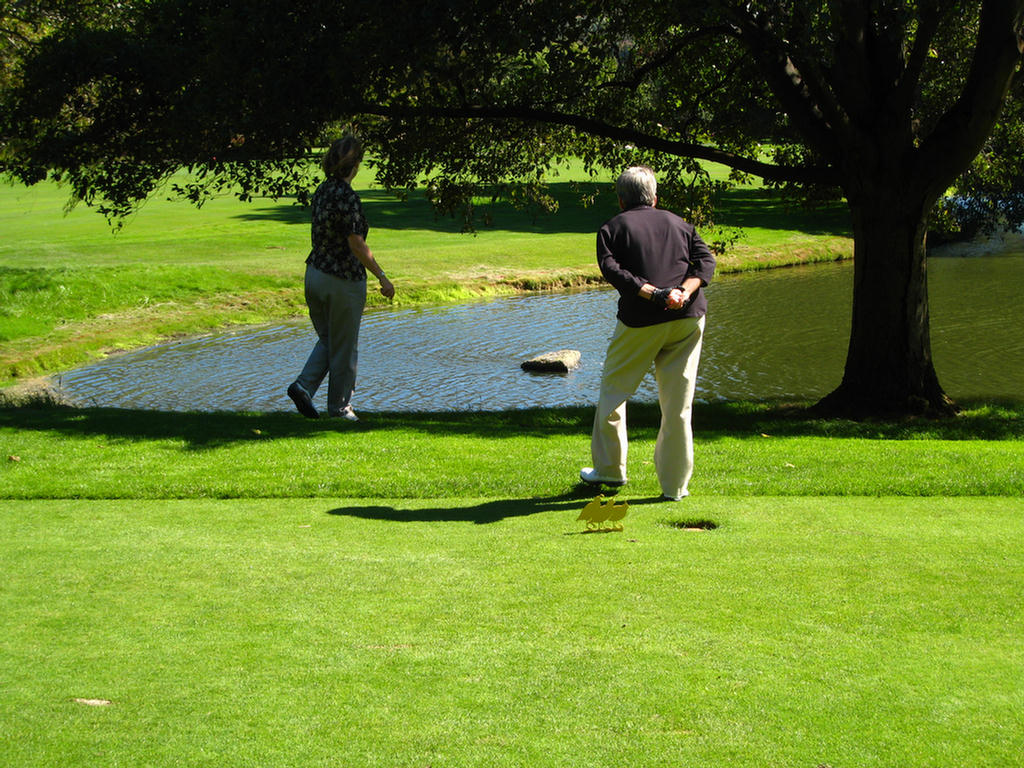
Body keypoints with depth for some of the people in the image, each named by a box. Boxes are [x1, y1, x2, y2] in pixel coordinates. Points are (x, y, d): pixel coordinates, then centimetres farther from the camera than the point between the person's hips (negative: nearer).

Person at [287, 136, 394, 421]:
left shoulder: (322, 191, 5)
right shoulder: (347, 197, -20)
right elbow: (357, 245, -21)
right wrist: (382, 277, -14)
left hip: (315, 274, 8)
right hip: (343, 280, -8)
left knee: (327, 340, 21)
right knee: (344, 347, 7)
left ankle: (304, 386, 5)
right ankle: (339, 406, 16)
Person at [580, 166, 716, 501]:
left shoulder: (613, 227, 9)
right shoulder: (678, 223, 18)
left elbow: (612, 269, -9)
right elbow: (706, 259, 3)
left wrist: (655, 295, -17)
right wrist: (685, 292, -11)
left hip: (641, 321, -3)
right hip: (688, 317, 3)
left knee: (613, 390, 16)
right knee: (678, 404, 7)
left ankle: (609, 468, 23)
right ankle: (675, 484, 9)